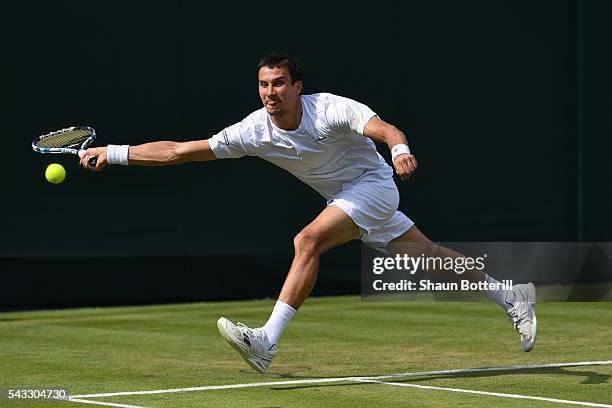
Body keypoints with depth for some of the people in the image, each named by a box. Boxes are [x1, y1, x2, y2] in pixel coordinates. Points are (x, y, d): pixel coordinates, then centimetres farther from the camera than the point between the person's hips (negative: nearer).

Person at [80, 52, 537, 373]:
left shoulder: (331, 109, -26)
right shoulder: (254, 130, -14)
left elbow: (386, 129, -39)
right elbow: (179, 150, -16)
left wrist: (400, 149, -63)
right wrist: (113, 153, -23)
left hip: (372, 184, -6)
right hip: (343, 197, 6)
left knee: (308, 240, -26)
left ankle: (268, 341, -29)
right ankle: (511, 295, 29)